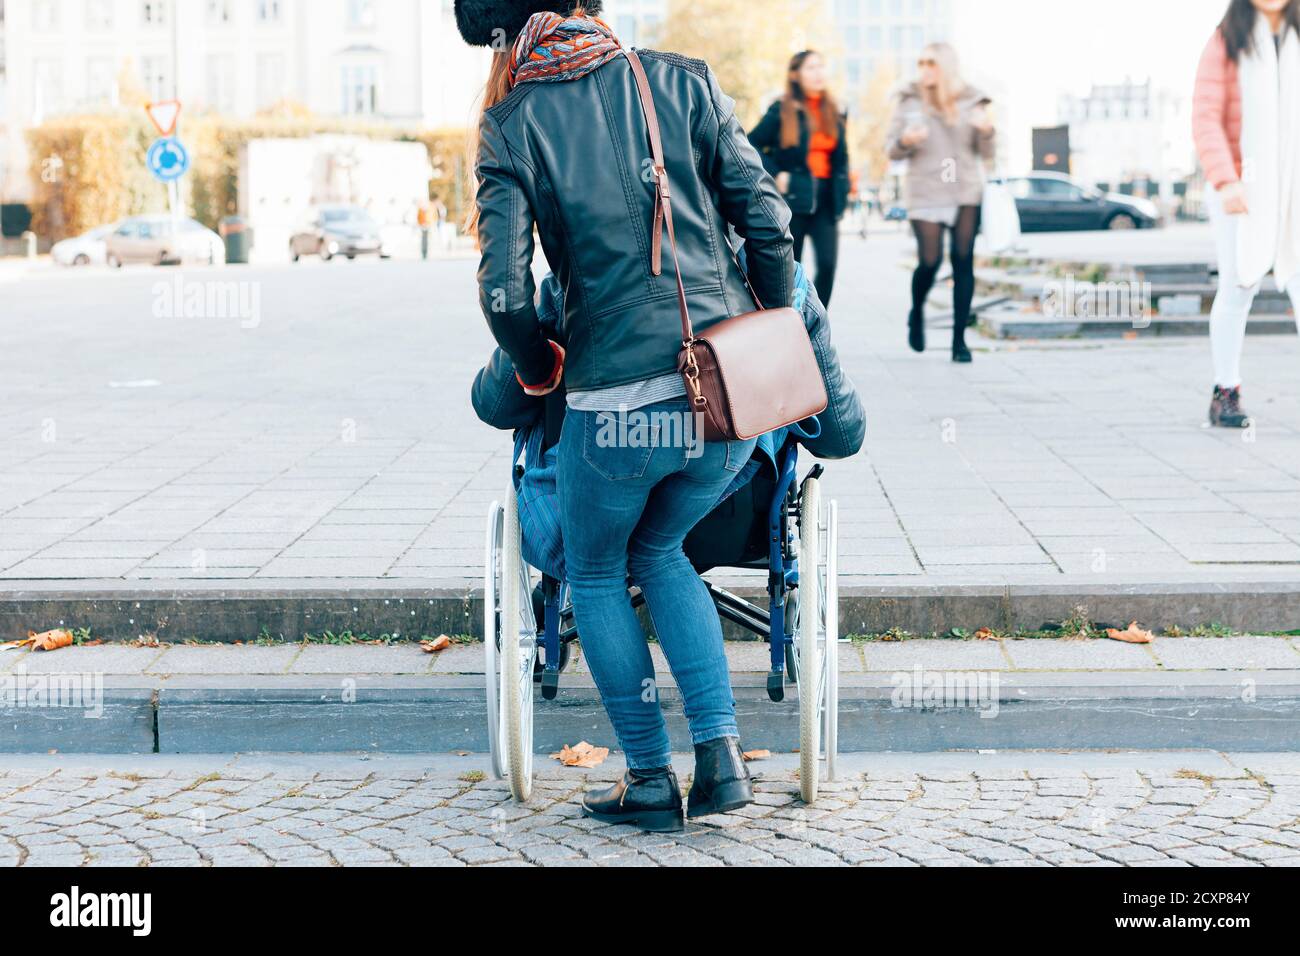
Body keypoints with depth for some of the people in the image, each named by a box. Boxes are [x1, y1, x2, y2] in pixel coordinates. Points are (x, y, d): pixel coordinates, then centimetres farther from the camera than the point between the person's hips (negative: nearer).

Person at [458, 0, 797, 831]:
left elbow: (505, 292, -9)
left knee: (594, 572, 23)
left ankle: (652, 781, 24)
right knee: (659, 551, 27)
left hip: (617, 403, -3)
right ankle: (722, 754, 16)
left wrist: (537, 371, 11)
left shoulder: (513, 125, -1)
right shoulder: (682, 82, 4)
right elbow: (766, 220, 0)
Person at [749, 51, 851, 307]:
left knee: (828, 264, -10)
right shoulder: (782, 111, -4)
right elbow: (752, 145, -4)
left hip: (826, 199, 4)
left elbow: (841, 156, 17)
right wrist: (775, 175, -12)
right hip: (793, 197, -3)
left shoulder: (833, 113, 10)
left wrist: (843, 188, 7)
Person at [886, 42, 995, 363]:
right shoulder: (909, 101, 4)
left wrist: (986, 131, -14)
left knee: (963, 262, -4)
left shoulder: (970, 102, 6)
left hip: (966, 193, 1)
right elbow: (892, 150, 5)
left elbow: (986, 153, 6)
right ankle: (917, 313, 21)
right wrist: (905, 141, -17)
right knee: (929, 261, -10)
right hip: (925, 193, -1)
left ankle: (959, 339, 1)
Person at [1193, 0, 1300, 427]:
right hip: (1241, 185, -2)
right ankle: (1225, 393, 13)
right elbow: (1206, 119, -8)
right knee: (1238, 287, 1)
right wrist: (1225, 182, -20)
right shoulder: (1226, 42, -2)